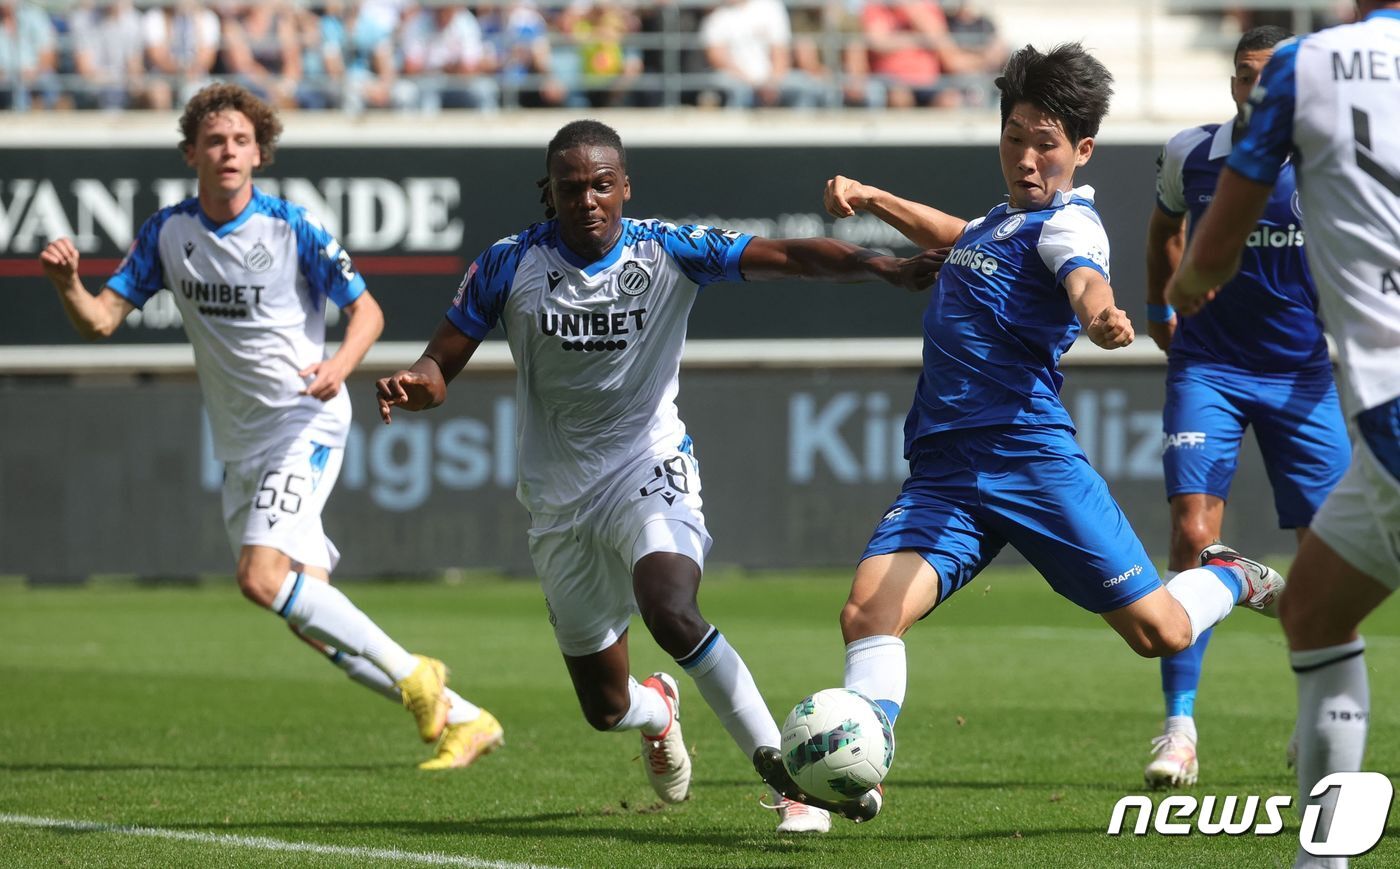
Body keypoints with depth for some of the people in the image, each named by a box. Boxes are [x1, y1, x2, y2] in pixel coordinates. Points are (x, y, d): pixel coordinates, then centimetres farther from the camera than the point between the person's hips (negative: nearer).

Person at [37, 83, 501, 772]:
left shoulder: (292, 229, -11)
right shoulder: (167, 233, 2)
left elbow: (366, 309, -4)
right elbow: (100, 321, 2)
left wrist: (341, 364, -25)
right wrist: (65, 281, -20)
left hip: (304, 424, -6)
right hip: (239, 444, 6)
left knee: (263, 576, -24)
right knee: (307, 609, 3)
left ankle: (412, 676, -11)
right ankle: (458, 719, 11)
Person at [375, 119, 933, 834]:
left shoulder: (670, 252, -9)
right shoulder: (509, 266, -6)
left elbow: (789, 257, -20)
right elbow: (442, 366, -1)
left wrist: (886, 267, -36)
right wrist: (412, 385, -26)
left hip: (651, 470, -2)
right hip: (560, 499, 2)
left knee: (671, 614, -34)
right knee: (605, 708, 7)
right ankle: (658, 710, 48)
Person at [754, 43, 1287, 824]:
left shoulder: (1068, 222, -5)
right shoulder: (1008, 218, 20)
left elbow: (1084, 277, -30)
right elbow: (959, 239, 45)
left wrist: (1101, 316, -53)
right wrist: (873, 199, 35)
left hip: (1032, 458, -7)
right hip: (943, 474, 7)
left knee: (1162, 633, -1)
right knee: (869, 608, -19)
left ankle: (1230, 578, 31)